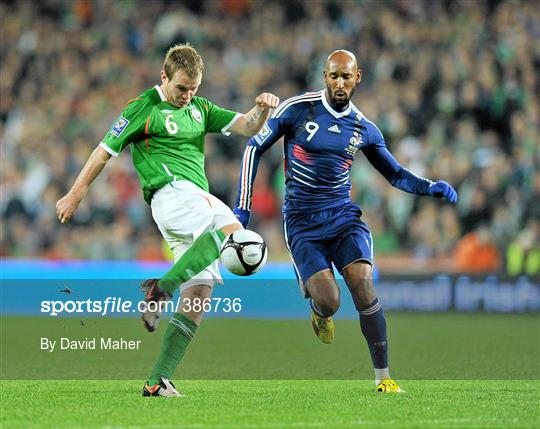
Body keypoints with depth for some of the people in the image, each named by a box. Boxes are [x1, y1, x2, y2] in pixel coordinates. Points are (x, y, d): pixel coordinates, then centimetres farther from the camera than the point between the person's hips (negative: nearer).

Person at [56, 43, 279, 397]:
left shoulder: (199, 109, 20)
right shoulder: (143, 109, 1)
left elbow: (246, 127, 13)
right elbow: (105, 151, 6)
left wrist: (262, 109, -10)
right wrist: (75, 196, 9)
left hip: (197, 201, 7)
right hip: (171, 192, -7)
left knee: (199, 293, -4)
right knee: (234, 232, -33)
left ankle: (158, 382, -6)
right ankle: (161, 288, -32)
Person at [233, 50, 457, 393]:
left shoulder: (364, 129, 5)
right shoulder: (297, 109, -6)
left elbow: (395, 174, 16)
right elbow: (255, 148, 2)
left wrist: (430, 187, -3)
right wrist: (243, 207, -3)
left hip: (343, 214, 2)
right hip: (302, 222, -2)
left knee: (363, 287, -20)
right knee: (329, 302, -17)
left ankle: (383, 375, -10)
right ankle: (319, 311, 24)